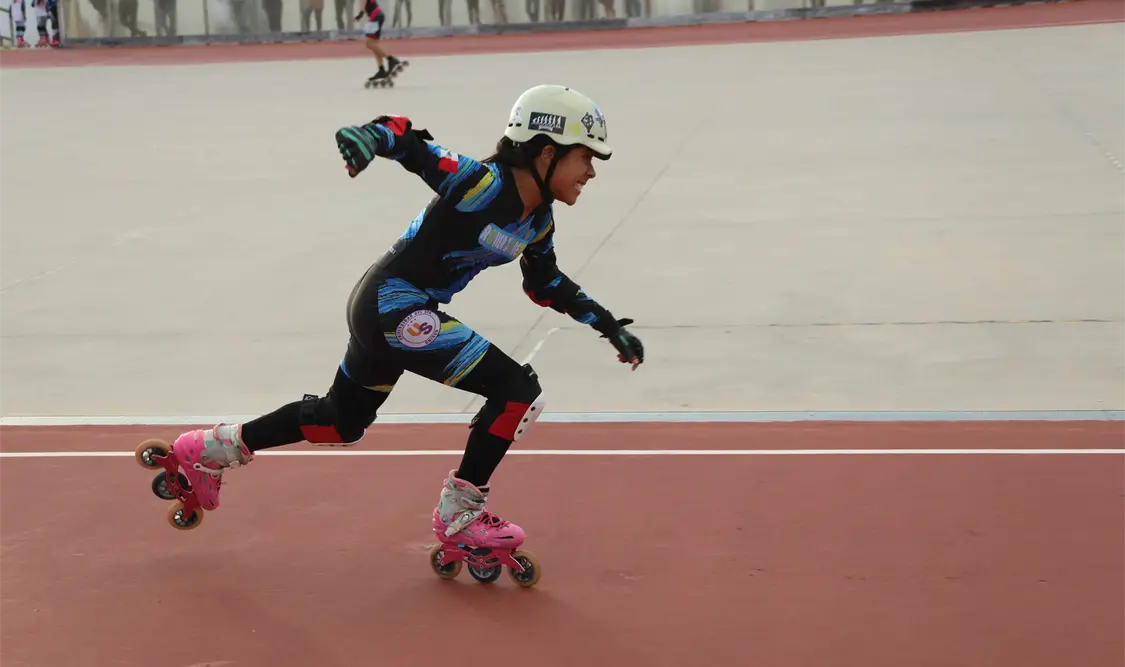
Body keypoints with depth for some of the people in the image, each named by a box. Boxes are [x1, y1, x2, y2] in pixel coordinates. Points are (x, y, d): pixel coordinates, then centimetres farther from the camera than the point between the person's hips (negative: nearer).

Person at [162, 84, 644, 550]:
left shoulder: (539, 220, 4)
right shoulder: (481, 184, -22)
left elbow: (546, 282, 20)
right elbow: (408, 141, -28)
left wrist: (606, 323, 17)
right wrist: (368, 136, -49)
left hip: (383, 308, 10)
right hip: (391, 305, -10)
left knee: (342, 421, 27)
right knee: (517, 390, -14)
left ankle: (211, 450, 40)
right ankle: (459, 513, 1)